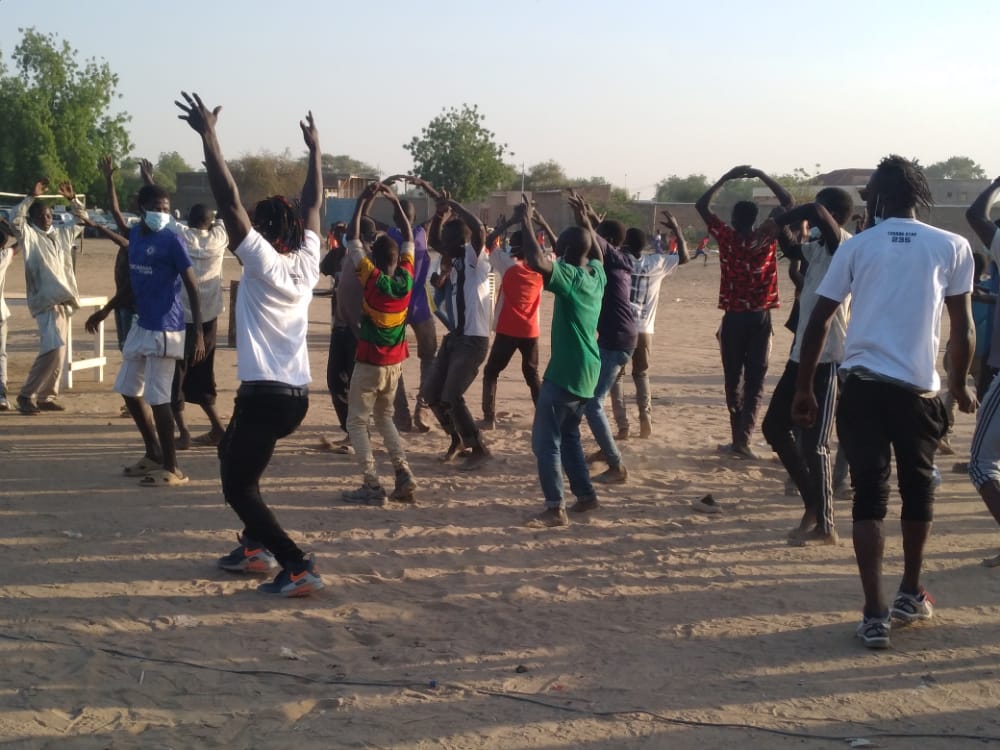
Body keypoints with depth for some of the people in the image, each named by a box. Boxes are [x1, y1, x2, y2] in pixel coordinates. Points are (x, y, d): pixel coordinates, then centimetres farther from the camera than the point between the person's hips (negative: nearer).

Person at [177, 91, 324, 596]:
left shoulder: (263, 262, -12)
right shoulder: (307, 261, 5)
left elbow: (229, 201, -18)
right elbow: (312, 205, 18)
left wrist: (207, 134, -15)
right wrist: (314, 150, 26)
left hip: (264, 394, -8)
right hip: (295, 393, 8)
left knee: (238, 487, -1)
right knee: (232, 454, 28)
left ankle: (298, 567, -10)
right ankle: (256, 546, 30)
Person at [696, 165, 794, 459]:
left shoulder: (727, 237, -4)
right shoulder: (767, 239, -3)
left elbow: (702, 205, 4)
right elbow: (788, 203, 4)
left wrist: (727, 177, 6)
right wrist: (762, 176, 4)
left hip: (734, 318, 0)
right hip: (760, 317, 0)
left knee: (734, 380, 9)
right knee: (755, 381, 3)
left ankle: (738, 438, 10)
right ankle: (743, 438, -6)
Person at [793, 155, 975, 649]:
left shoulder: (857, 246, 6)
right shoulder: (952, 247, 5)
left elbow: (818, 321, 3)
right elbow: (962, 329, 5)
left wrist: (804, 390, 10)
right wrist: (959, 385, 20)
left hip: (862, 385, 0)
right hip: (918, 388, 0)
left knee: (869, 497, 3)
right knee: (918, 490, 20)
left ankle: (875, 616, -3)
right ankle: (910, 595, 34)